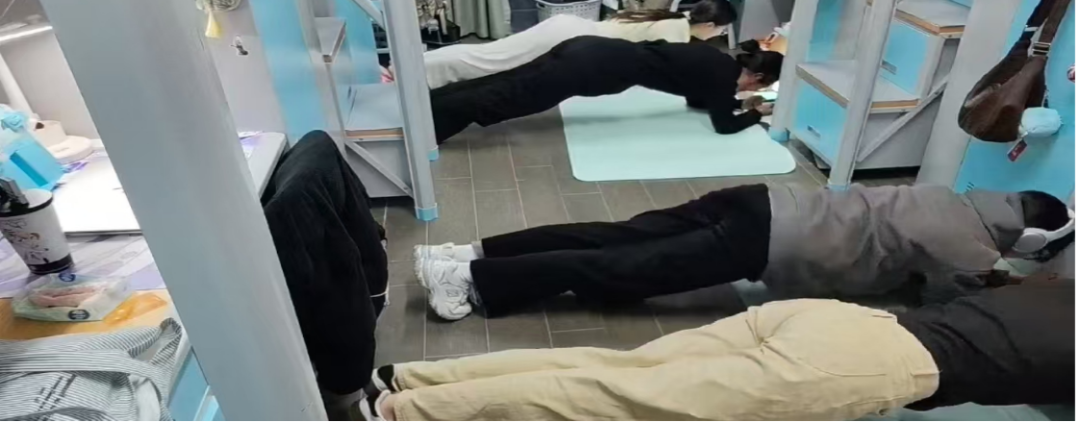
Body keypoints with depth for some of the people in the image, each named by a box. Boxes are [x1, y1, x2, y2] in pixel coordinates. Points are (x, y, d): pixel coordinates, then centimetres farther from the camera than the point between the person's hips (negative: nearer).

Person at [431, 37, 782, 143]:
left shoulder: (718, 62, 23)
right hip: (601, 66, -8)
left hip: (595, 50, 8)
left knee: (505, 85, 5)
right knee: (506, 96, -10)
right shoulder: (724, 71, -1)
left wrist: (733, 101, 32)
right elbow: (724, 124, 1)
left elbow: (697, 99, 36)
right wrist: (757, 112, 18)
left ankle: (424, 104, 7)